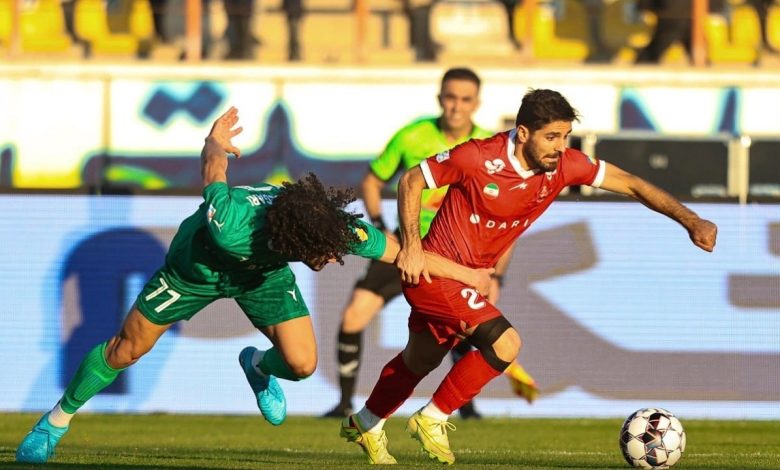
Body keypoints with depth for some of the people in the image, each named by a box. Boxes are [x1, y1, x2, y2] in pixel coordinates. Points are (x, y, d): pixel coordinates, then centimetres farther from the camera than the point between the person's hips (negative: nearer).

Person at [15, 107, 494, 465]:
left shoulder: (342, 229, -38)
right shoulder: (230, 224, -47)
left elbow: (405, 253, -22)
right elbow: (214, 168, -26)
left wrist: (468, 274, -12)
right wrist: (218, 142, -4)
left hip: (264, 273, 3)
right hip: (200, 264, -3)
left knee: (302, 364, -12)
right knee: (128, 348, 6)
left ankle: (259, 368, 27)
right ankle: (57, 421, 29)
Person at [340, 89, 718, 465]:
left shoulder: (565, 166, -10)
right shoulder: (478, 158, -24)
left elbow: (632, 185, -6)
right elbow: (412, 181, -12)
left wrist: (690, 221, -16)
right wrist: (411, 246, -20)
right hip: (433, 271, -7)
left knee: (420, 361, 25)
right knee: (504, 343, -22)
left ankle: (364, 424, 49)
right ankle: (431, 420, -5)